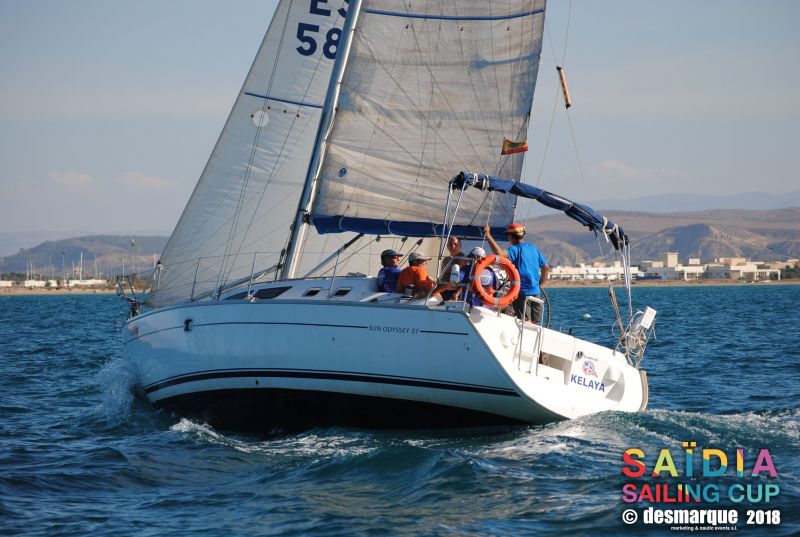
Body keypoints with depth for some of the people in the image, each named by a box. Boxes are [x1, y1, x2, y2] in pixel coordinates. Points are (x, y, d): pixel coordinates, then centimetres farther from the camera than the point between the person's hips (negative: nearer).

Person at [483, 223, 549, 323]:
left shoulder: (515, 249, -10)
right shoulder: (534, 249, 14)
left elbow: (500, 253, -29)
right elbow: (546, 268, 18)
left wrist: (488, 235, -25)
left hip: (522, 291, -7)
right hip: (535, 292, 7)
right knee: (534, 324, 10)